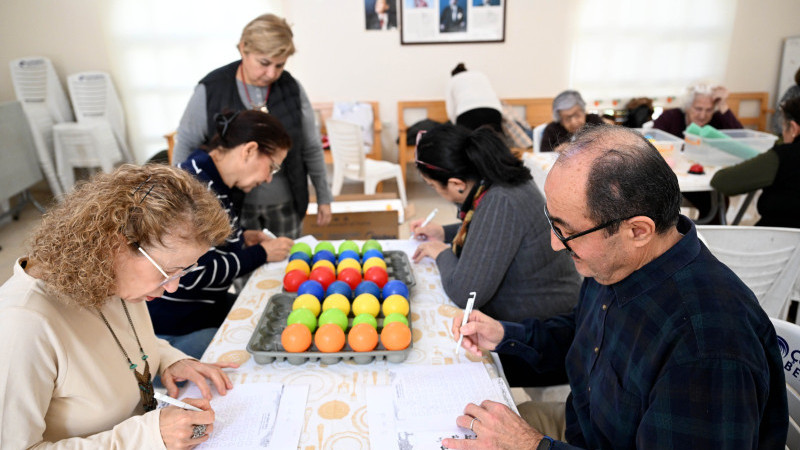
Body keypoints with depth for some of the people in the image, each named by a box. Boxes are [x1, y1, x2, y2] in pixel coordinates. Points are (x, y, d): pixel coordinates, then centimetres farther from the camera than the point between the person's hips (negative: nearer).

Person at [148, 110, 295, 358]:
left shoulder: (209, 178, 6)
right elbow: (194, 275, -28)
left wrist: (241, 238, 6)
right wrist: (261, 253, -17)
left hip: (206, 307, 10)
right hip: (178, 330, -10)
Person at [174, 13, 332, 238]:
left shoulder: (291, 88, -3)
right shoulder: (211, 90, -9)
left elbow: (311, 148, 4)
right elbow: (186, 145, 0)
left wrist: (324, 198, 8)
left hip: (284, 203, 2)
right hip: (232, 205, -2)